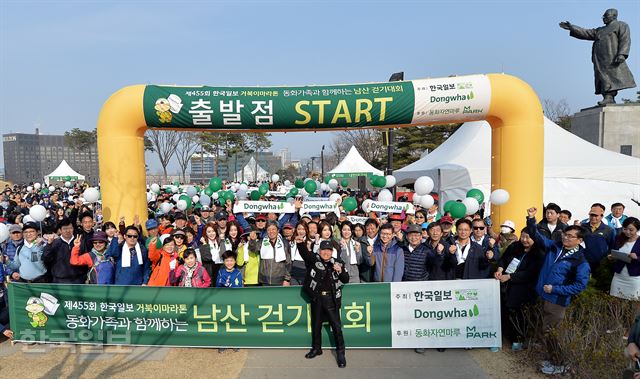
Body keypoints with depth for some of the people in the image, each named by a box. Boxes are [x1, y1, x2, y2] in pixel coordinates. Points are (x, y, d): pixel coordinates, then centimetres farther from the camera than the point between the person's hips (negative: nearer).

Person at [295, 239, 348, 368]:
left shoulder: (337, 263, 1)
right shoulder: (314, 259, -3)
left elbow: (346, 280, 3)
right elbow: (305, 252, -23)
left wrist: (340, 271, -17)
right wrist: (301, 243, -44)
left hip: (331, 299, -1)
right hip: (316, 298, 1)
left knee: (336, 326, -2)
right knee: (316, 324, 16)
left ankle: (340, 353, 11)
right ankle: (316, 348, 35)